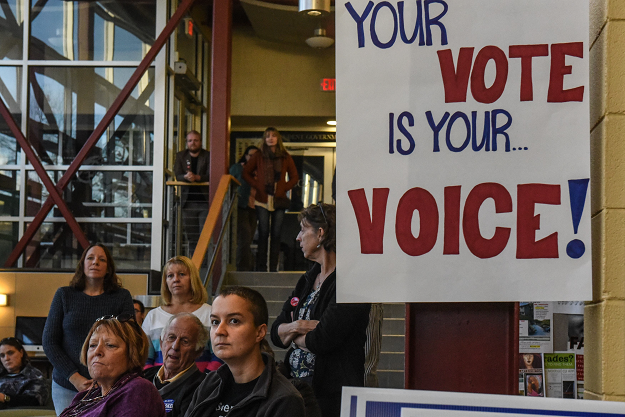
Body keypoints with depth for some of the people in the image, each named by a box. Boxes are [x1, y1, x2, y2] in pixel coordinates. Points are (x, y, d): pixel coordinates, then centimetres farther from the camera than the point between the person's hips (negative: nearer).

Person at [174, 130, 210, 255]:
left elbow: (210, 176, -8)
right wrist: (186, 177, -21)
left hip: (205, 201, -3)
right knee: (191, 235, 6)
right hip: (188, 201, 3)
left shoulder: (208, 156, 4)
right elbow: (177, 175, 2)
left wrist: (197, 177, -26)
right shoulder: (180, 156, 12)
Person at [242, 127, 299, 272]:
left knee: (276, 234, 1)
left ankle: (273, 267, 5)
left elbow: (294, 177, 15)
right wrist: (257, 186, 1)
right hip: (262, 200, -1)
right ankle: (261, 267, 0)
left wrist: (284, 188, 2)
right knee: (263, 233, -4)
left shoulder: (285, 157, 10)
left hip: (279, 200, 1)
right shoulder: (258, 156, 7)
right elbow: (246, 172, 12)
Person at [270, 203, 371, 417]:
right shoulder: (308, 280, 16)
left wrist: (293, 336, -1)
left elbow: (323, 339, -21)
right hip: (294, 383, 7)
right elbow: (275, 333, 13)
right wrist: (297, 327, -9)